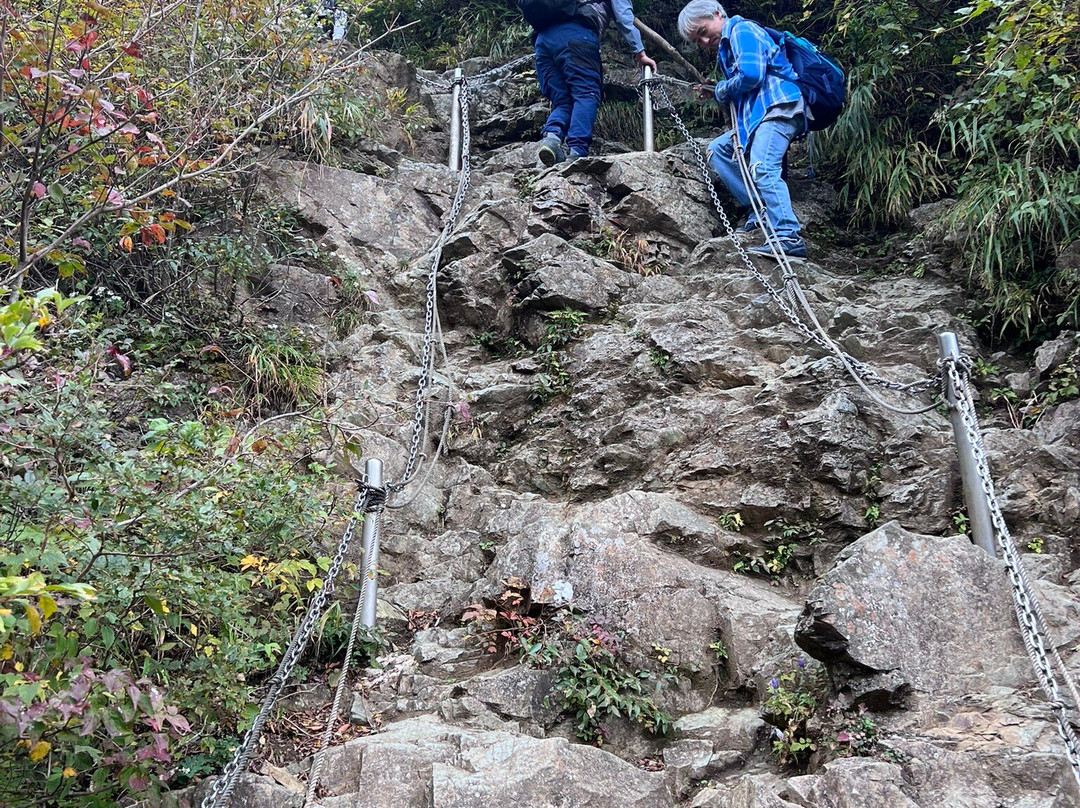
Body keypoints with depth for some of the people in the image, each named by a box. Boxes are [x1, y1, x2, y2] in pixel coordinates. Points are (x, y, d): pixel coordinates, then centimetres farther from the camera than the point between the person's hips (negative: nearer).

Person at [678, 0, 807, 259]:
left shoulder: (741, 29, -2)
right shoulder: (725, 48, 28)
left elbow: (751, 75, -17)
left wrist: (721, 91, 0)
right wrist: (714, 92, 11)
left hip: (779, 106, -11)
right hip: (757, 114, 11)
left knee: (762, 167, -26)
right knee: (718, 149, 13)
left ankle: (789, 237, -36)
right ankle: (759, 212, 3)